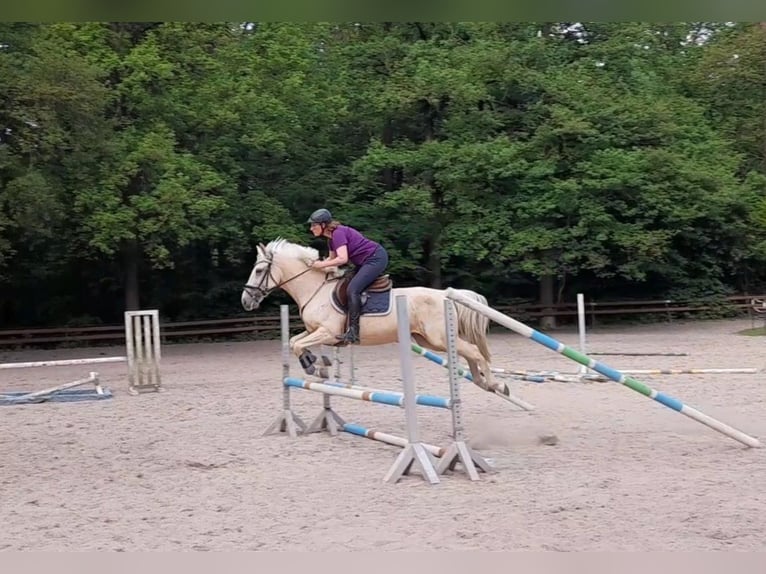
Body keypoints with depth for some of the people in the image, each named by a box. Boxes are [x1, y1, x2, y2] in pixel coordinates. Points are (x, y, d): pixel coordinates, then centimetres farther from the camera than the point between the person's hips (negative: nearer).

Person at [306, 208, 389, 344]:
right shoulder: (331, 237, 11)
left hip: (376, 258, -11)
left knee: (352, 289, -21)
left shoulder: (338, 233, -19)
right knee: (351, 289, 14)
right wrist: (317, 264, 6)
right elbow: (332, 258, 22)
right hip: (365, 261, 11)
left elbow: (342, 259, -30)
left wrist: (322, 265, -20)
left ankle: (353, 331, -21)